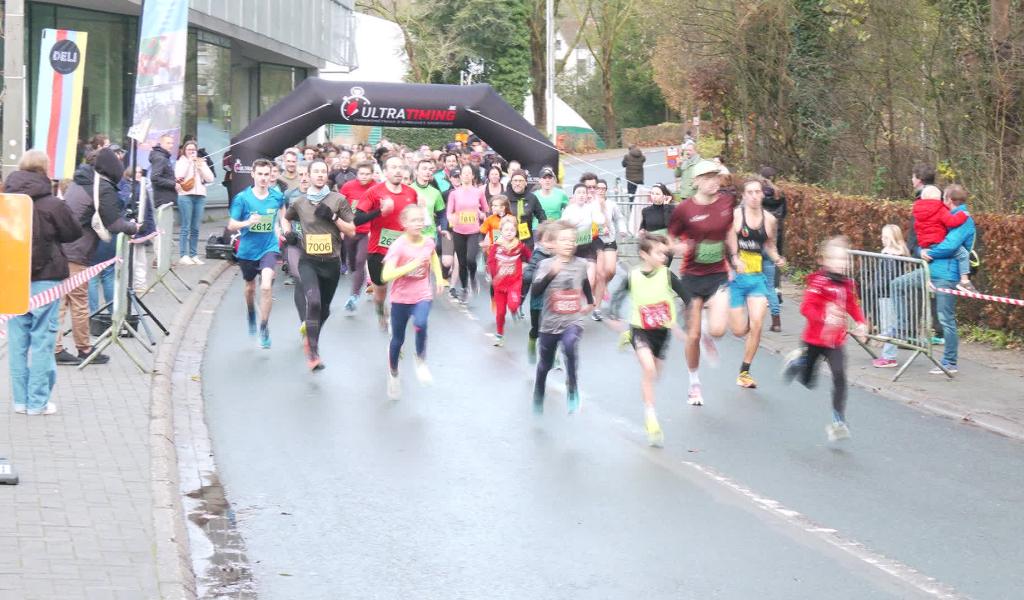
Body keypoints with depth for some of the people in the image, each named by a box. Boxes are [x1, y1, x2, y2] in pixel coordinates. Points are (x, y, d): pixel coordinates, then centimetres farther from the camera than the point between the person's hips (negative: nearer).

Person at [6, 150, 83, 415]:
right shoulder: (51, 204, -12)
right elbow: (73, 233, -1)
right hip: (44, 277, -4)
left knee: (18, 339, 10)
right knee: (42, 338, 2)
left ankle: (20, 399, 14)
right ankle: (38, 401, 3)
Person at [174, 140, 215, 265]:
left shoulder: (202, 163, 18)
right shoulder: (181, 162, 8)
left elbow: (210, 179, 9)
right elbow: (179, 176, -10)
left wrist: (200, 167, -1)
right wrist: (189, 162, -6)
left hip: (200, 196, 4)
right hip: (186, 195, -4)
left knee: (195, 229, 3)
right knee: (186, 228, -8)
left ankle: (194, 255, 7)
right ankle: (183, 256, -8)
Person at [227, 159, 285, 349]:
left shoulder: (277, 197, -6)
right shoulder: (242, 198, -13)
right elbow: (231, 226, -12)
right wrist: (247, 222, -28)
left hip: (269, 248, -1)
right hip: (247, 250, 1)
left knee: (266, 286, -20)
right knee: (250, 287, 20)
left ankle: (264, 328, -5)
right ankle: (251, 315, 53)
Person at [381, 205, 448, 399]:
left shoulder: (428, 242, -5)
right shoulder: (398, 246, -19)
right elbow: (386, 275, -28)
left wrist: (439, 277, 11)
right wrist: (412, 265, -31)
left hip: (422, 296, 2)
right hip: (401, 298, -2)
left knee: (420, 325, -28)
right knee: (398, 339, 11)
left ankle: (421, 361, -2)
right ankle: (393, 374, 37)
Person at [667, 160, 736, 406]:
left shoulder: (726, 203, 0)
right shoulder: (684, 209, -11)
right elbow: (670, 239, -1)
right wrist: (680, 247, -22)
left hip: (719, 275, 2)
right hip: (692, 277, -2)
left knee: (718, 329, -17)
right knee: (692, 336, 3)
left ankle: (707, 335, 23)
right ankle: (694, 384, 25)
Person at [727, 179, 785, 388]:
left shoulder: (769, 219, 6)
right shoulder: (735, 215, -7)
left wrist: (777, 259, 3)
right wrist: (735, 261, -32)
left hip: (757, 277, 3)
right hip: (736, 277, -3)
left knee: (757, 325, -11)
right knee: (739, 331, -1)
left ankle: (744, 372, 5)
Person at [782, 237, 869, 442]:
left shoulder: (848, 285, 1)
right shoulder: (818, 282, -16)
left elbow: (853, 307, 17)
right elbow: (807, 307, -22)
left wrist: (861, 323, 1)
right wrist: (824, 317, -37)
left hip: (835, 341, 3)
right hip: (814, 338, -3)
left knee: (840, 377, -15)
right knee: (808, 382, 13)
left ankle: (838, 422, -7)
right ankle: (798, 360, 47)